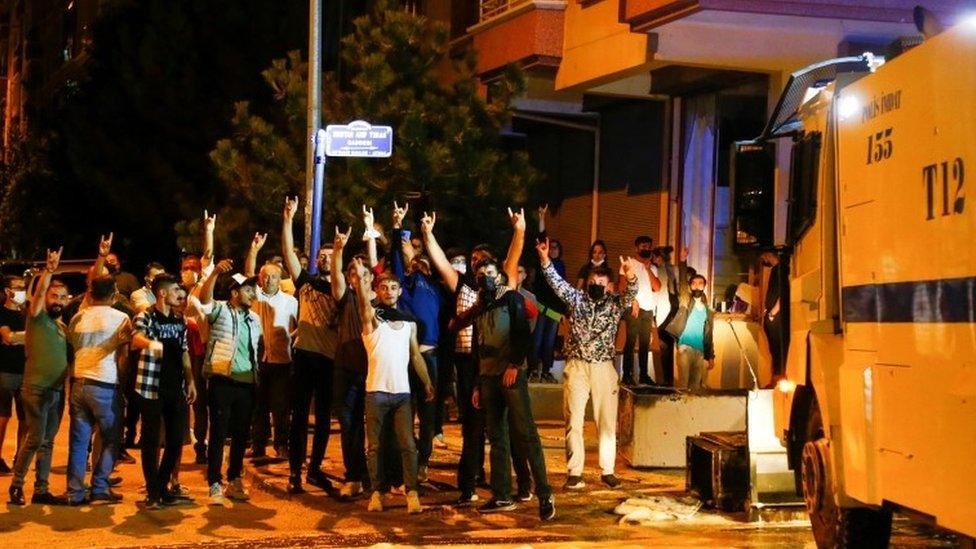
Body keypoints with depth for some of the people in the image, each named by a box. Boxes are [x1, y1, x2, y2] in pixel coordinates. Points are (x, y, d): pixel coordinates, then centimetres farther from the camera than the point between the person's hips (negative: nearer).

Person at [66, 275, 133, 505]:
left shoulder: (78, 318, 10)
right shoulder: (120, 318, -3)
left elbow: (71, 346, 14)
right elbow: (123, 356, -5)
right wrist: (124, 380, 6)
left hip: (78, 384, 4)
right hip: (105, 385, -4)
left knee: (78, 440, 8)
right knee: (111, 439, 9)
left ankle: (75, 492, 7)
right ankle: (99, 487, 4)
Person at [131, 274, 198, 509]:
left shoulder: (179, 320, 13)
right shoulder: (145, 317, -6)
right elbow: (136, 339, -27)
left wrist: (190, 381, 10)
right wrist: (151, 342, -49)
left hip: (176, 389, 6)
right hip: (151, 389, -6)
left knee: (176, 440, 6)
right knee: (151, 441, -1)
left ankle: (163, 486, 21)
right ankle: (152, 492, 6)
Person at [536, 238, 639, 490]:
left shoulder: (615, 304, 4)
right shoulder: (577, 298, 6)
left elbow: (630, 294, -15)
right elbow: (557, 282, -5)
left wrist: (631, 276, -37)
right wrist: (545, 259, -22)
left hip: (604, 368, 0)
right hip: (576, 367, 0)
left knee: (607, 421, 4)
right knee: (574, 420, 0)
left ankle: (608, 471, 13)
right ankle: (574, 472, 4)